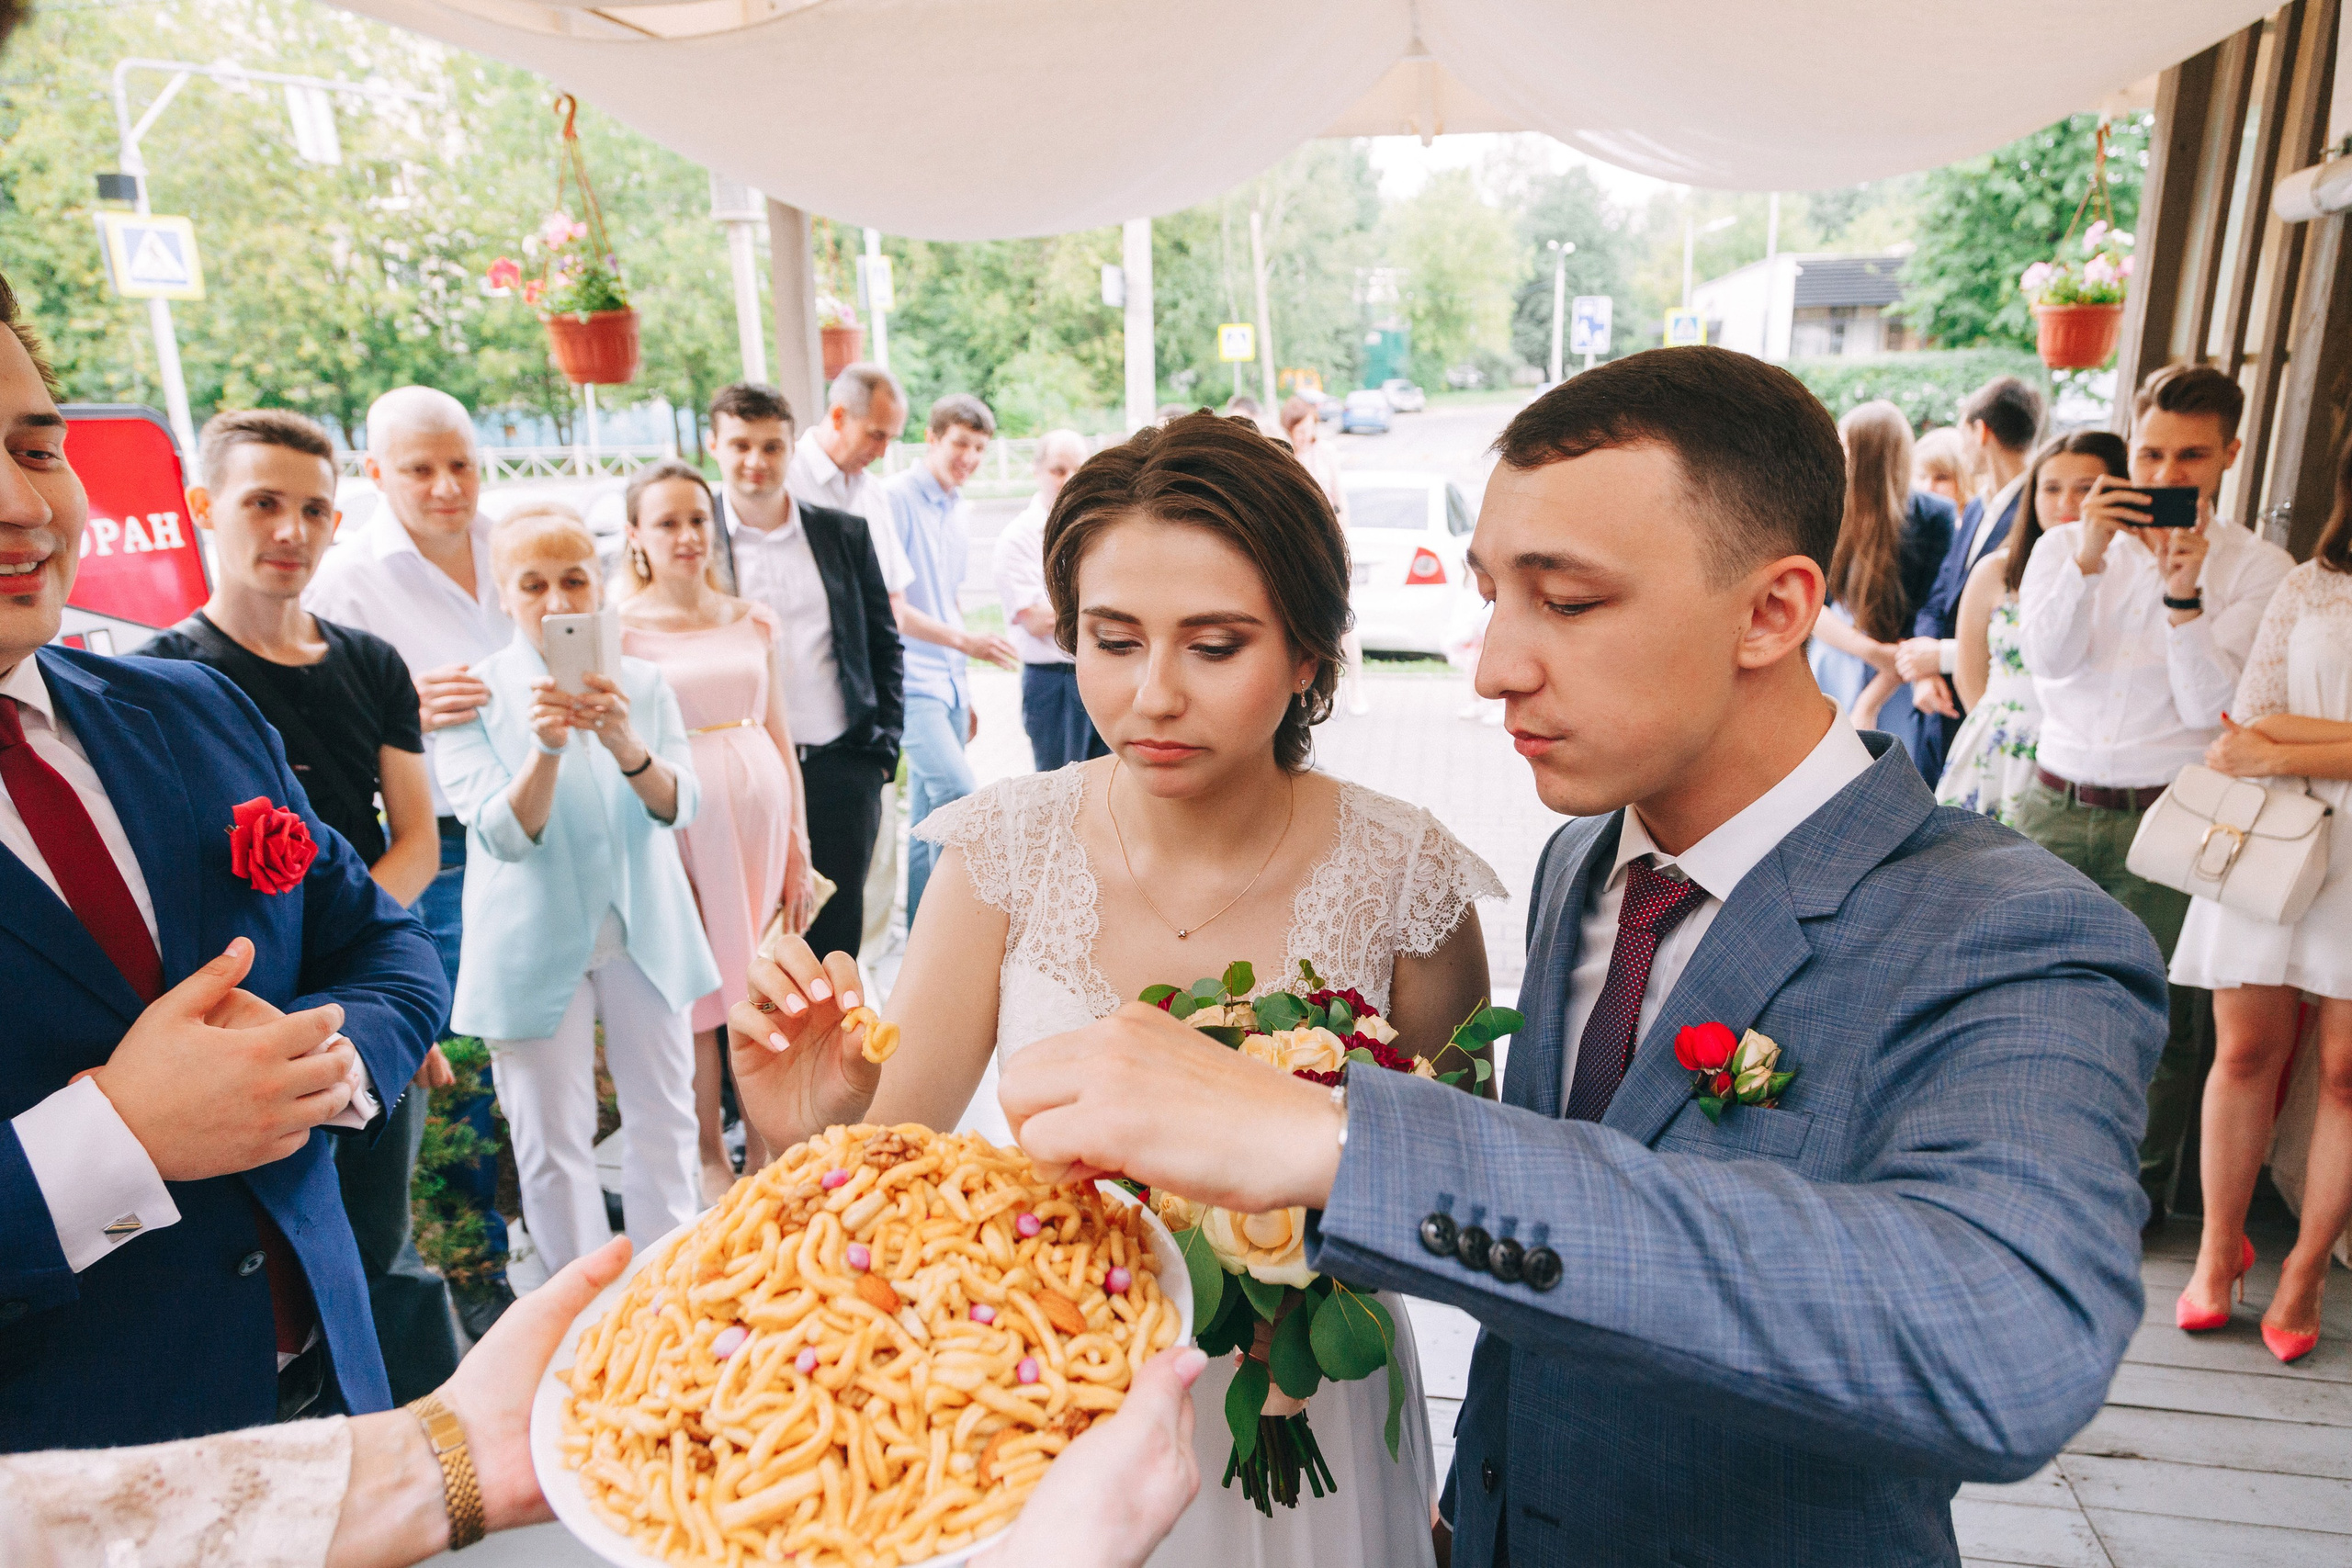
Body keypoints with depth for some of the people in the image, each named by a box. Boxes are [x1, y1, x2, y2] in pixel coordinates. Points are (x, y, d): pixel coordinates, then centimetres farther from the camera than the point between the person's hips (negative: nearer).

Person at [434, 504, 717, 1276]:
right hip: (536, 945, -2)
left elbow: (680, 806, -10)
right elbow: (503, 834, -15)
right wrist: (547, 748, -33)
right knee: (553, 1146, 6)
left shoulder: (643, 684, 1)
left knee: (665, 1117, 13)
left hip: (643, 933, 3)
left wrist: (625, 745, -30)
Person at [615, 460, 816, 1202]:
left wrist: (799, 850, 9)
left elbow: (780, 737, 11)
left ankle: (765, 1143, 26)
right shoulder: (619, 628, -1)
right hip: (681, 822, -3)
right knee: (693, 994, 6)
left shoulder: (753, 620, 9)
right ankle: (711, 1156, 24)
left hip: (761, 809, 3)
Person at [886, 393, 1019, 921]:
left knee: (929, 821, 11)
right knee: (956, 789, -21)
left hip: (948, 682, 8)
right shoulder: (895, 498, -10)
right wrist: (964, 640, -21)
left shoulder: (960, 512, 15)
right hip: (910, 677, -8)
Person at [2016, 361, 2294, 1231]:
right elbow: (2046, 658, -9)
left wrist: (2184, 595, -19)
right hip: (2057, 806, 2)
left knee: (2163, 1017, 4)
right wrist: (2090, 555, -20)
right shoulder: (2066, 544, 8)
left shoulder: (2258, 567, 2)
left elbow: (2210, 708, -8)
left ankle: (2139, 1185, 23)